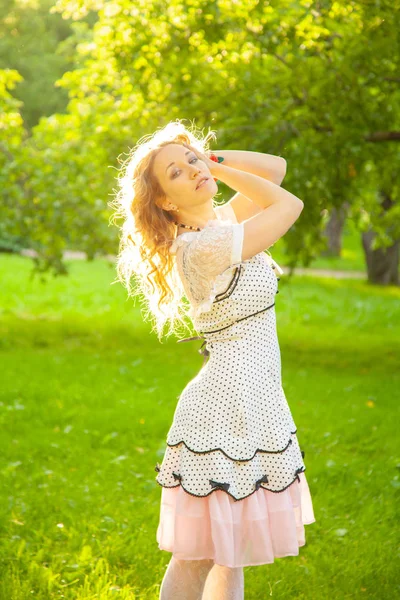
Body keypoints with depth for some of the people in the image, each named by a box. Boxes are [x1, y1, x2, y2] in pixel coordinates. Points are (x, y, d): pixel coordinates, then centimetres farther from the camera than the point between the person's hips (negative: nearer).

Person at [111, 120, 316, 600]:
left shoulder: (221, 222, 8)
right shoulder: (205, 246, -18)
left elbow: (276, 166, 16)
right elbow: (290, 204, -9)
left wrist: (210, 157, 4)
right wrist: (217, 168, -5)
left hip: (256, 408, 9)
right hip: (227, 409, -9)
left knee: (231, 554, 15)